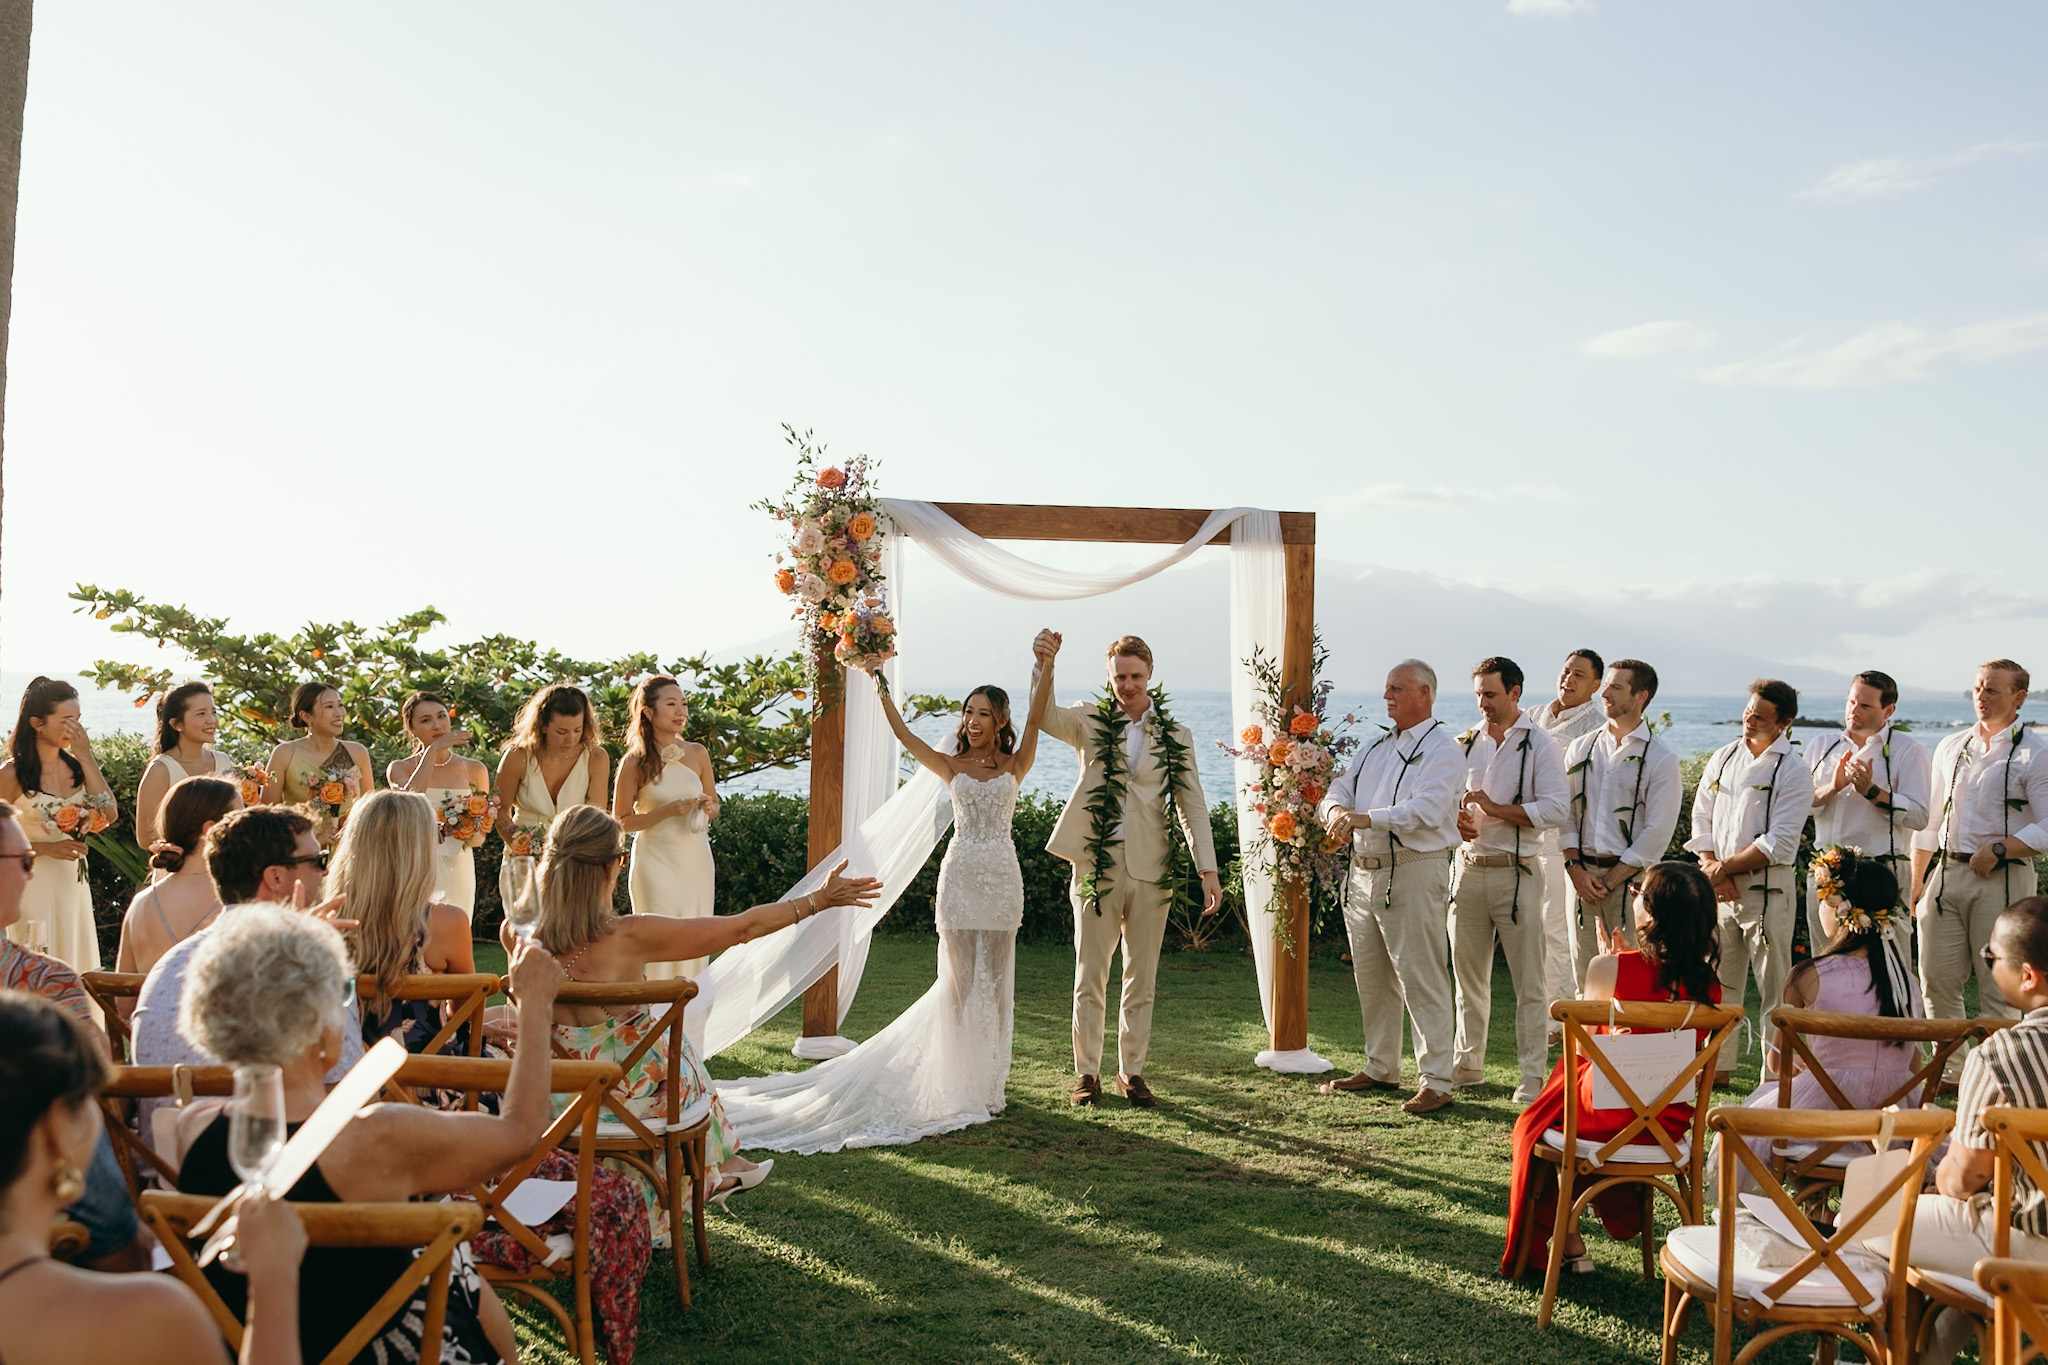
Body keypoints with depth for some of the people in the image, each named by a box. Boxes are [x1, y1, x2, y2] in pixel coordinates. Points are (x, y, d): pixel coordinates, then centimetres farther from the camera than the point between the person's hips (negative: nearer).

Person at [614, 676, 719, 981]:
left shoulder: (697, 753, 4)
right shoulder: (635, 762, -6)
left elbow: (714, 803, 17)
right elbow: (621, 821, -4)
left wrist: (708, 808, -7)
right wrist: (668, 810, -16)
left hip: (696, 859, 4)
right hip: (656, 860, -4)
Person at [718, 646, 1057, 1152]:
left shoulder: (1015, 765, 6)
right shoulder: (951, 766, 6)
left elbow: (1037, 717, -6)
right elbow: (903, 734, -3)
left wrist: (1047, 665, -16)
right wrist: (881, 687, -13)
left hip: (1001, 877, 0)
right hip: (960, 875, 0)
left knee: (994, 982, 5)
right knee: (960, 981, 2)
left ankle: (988, 1082, 15)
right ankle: (960, 1085, 11)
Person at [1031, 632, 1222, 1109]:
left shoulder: (1176, 736, 6)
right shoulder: (1091, 721, 3)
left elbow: (1192, 806, 6)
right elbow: (1046, 716, -17)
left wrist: (1208, 869, -2)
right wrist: (1043, 666, -36)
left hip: (1150, 872, 1)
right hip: (1096, 867, -1)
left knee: (1142, 980, 10)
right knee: (1090, 976, 6)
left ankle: (1132, 1071, 21)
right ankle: (1087, 1072, 16)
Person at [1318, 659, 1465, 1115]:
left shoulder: (1442, 748, -6)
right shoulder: (1376, 747, 19)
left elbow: (1427, 809, -20)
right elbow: (1340, 789, 13)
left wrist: (1367, 818, -28)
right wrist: (1337, 809, -11)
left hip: (1415, 872, -8)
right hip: (1364, 871, 8)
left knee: (1420, 977, -7)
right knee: (1371, 976, 14)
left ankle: (1436, 1080, 0)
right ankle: (1380, 1068, 27)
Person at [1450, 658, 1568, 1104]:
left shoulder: (1540, 746, -3)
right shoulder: (1465, 744, 13)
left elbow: (1554, 810, -13)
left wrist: (1496, 809, -15)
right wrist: (1456, 820, -2)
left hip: (1515, 871, -5)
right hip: (1468, 869, 5)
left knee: (1529, 980, -1)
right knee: (1468, 974, 13)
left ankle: (1532, 1076, 6)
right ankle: (1468, 1063, 26)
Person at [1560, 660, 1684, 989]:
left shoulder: (1661, 759, -2)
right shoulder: (1581, 748, 12)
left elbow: (1657, 833, -7)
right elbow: (1566, 813, 10)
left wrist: (1609, 881, -10)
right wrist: (1576, 869, -3)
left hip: (1631, 878, -4)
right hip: (1582, 875, 4)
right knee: (1585, 977, 6)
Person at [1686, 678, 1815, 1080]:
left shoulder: (1794, 772, -7)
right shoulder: (1723, 757, 10)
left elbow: (1777, 844, -13)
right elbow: (1701, 818, 9)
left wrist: (1724, 868, -12)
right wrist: (1712, 869, -5)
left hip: (1768, 889, -5)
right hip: (1720, 886, 5)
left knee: (1775, 986, -2)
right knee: (1718, 982, 11)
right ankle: (1717, 1066, 21)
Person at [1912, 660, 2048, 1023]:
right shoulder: (1950, 748, 15)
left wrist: (1999, 848, -20)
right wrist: (1916, 885, 17)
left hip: (2002, 880, -5)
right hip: (1945, 873, 5)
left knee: (1998, 987, -1)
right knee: (1937, 980, 5)